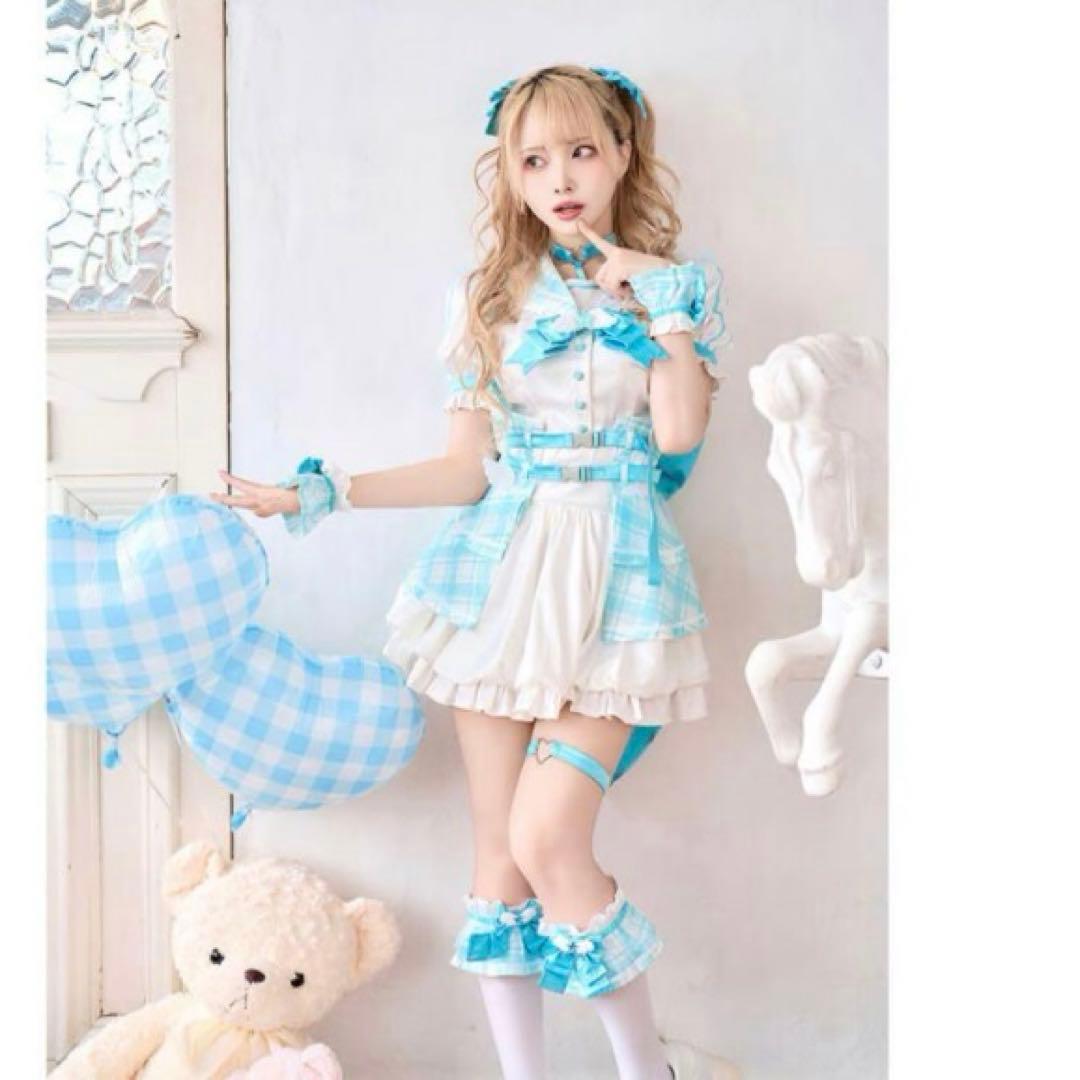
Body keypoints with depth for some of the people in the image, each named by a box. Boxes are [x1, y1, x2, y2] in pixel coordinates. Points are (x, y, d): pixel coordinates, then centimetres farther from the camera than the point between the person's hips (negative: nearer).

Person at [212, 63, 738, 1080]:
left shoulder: (672, 286, 6)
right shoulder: (484, 295, 9)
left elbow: (679, 433, -9)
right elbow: (468, 466, 6)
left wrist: (666, 307, -8)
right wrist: (326, 491, -1)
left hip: (615, 573, -2)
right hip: (501, 565, 3)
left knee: (546, 841, -12)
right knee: (496, 851, 4)